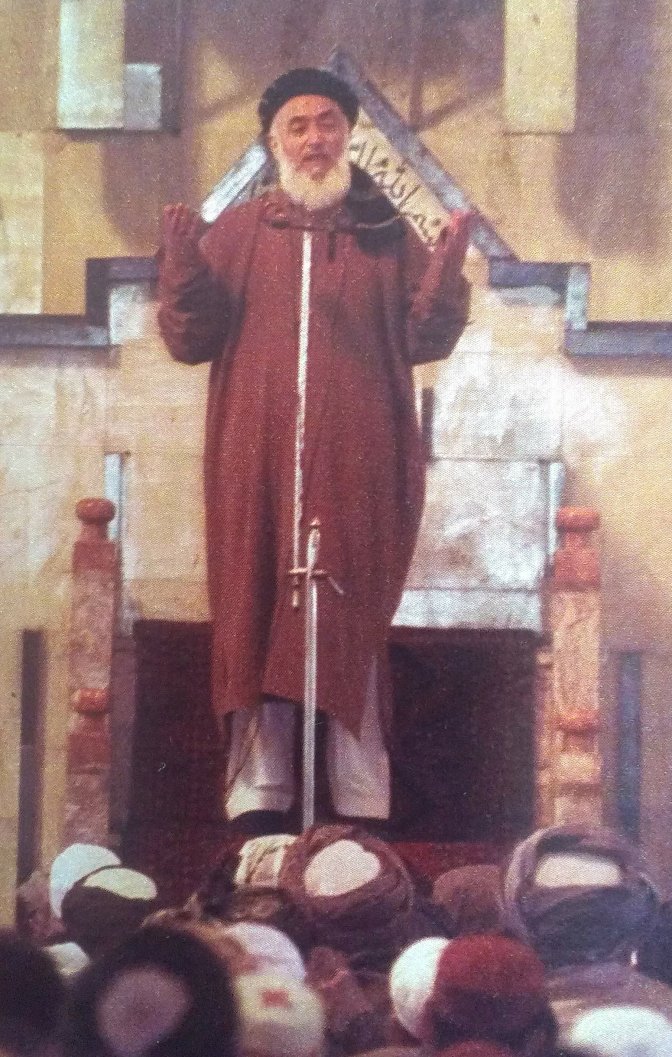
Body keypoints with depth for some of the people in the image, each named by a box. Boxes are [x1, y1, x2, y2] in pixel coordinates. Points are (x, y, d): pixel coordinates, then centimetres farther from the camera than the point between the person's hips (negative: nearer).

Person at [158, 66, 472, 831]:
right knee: (256, 616, -2)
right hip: (255, 461, 1)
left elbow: (426, 340, 3)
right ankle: (257, 794, 0)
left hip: (357, 463, -1)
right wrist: (182, 267, -11)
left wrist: (448, 269, -12)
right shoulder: (234, 233, 10)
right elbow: (190, 340, 4)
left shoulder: (387, 236, 10)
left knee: (352, 623, -3)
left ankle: (361, 804, -1)